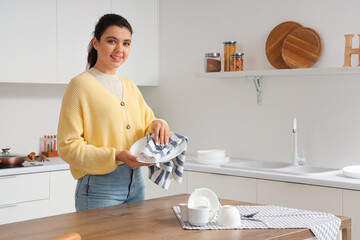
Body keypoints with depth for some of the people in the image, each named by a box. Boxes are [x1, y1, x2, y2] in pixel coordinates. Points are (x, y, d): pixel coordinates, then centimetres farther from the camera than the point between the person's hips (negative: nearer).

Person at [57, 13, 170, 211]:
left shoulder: (130, 87, 13)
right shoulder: (81, 85, -8)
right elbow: (67, 146, -12)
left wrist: (157, 125, -9)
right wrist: (115, 156, -24)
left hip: (135, 184, 7)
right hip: (99, 189, -6)